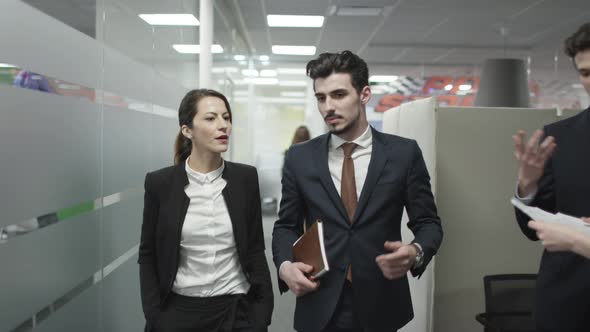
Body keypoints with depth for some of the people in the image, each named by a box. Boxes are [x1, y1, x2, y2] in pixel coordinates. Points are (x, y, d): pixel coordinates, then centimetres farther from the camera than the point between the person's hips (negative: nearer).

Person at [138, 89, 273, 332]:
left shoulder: (246, 178, -4)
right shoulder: (160, 182, -7)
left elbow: (255, 249, 1)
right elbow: (148, 255, 0)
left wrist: (263, 312, -3)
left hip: (237, 309, 1)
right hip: (179, 311, -1)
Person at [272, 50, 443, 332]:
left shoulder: (404, 153, -3)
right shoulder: (300, 157, 2)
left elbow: (428, 222, 1)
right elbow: (286, 225, 7)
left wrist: (416, 252, -20)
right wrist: (285, 265, -12)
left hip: (381, 307, -1)